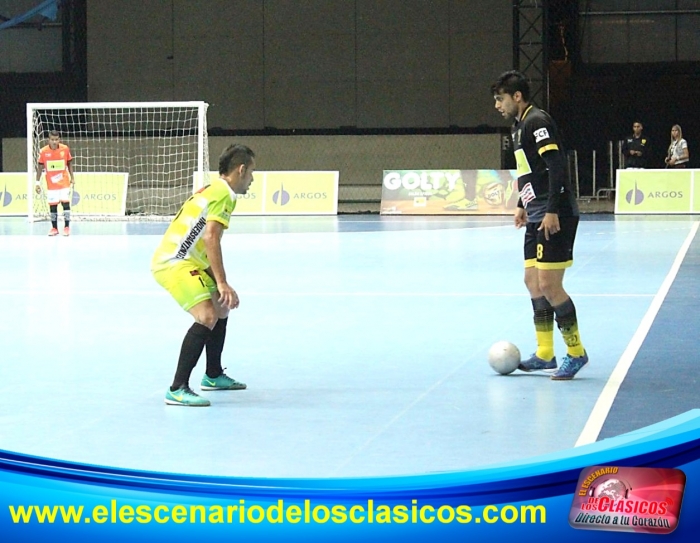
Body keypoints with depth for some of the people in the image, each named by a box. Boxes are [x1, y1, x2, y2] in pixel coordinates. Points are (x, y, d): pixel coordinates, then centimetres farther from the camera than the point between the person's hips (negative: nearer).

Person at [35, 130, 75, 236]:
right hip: (51, 184, 0)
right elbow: (40, 167, 0)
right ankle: (54, 228, 14)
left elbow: (69, 163, 6)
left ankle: (67, 227, -2)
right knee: (52, 206, 3)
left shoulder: (65, 149, -7)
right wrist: (37, 182, -1)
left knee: (66, 203, -8)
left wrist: (72, 177, 6)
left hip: (64, 182, 0)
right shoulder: (43, 151, -9)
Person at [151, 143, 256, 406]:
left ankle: (213, 375, 41)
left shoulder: (212, 190, 20)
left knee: (221, 308, 25)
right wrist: (222, 283, -25)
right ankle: (177, 390, -26)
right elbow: (211, 238, -23)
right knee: (207, 316, -24)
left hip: (185, 261, 11)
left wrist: (220, 284, 20)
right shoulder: (223, 193, -11)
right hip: (174, 263, -11)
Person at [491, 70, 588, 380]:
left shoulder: (537, 121, -13)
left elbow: (557, 166, -21)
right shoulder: (518, 126, 17)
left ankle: (576, 352, 2)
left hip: (554, 217, -10)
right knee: (532, 281, 11)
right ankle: (545, 355, 17)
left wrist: (552, 211, -25)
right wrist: (522, 205, 26)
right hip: (536, 217, 10)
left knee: (548, 285, -10)